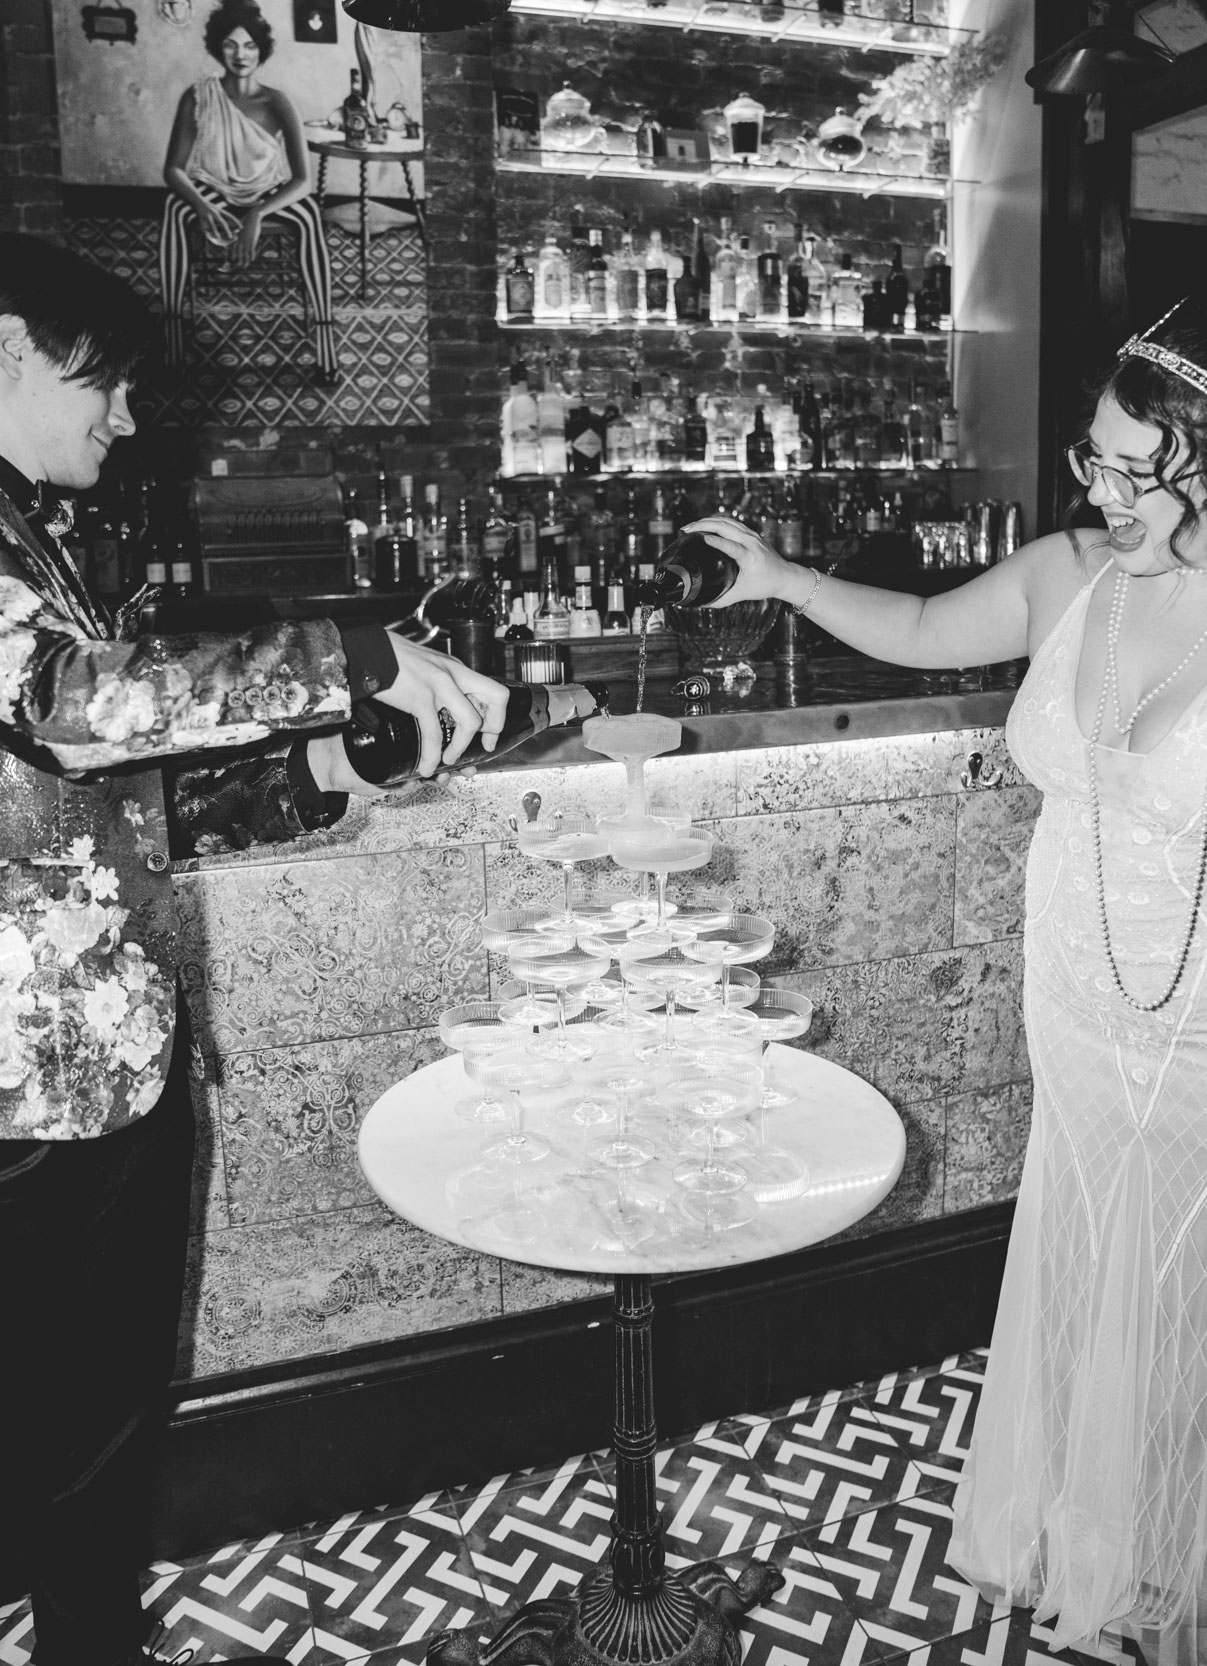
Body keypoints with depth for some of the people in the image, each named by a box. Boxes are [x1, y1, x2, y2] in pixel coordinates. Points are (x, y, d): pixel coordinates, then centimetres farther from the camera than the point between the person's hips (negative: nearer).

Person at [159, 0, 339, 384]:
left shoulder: (276, 104, -11)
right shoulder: (198, 97, -9)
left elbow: (302, 179, -21)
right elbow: (173, 169, -11)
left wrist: (258, 214, -37)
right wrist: (201, 205, -33)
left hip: (267, 197, 0)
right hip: (214, 196, 1)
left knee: (308, 212, -34)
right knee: (175, 207, -33)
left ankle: (325, 336, -37)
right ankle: (172, 346, -35)